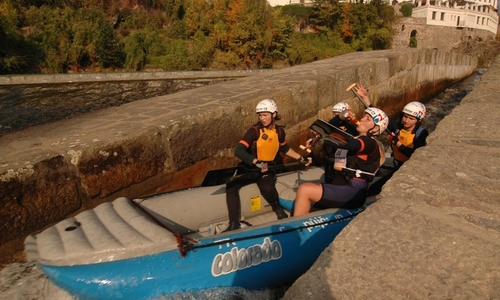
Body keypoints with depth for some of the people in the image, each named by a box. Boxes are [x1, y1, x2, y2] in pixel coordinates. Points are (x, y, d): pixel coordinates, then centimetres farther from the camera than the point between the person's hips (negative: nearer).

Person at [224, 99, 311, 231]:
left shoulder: (279, 131, 2)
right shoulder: (255, 130, -13)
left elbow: (285, 148, 22)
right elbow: (238, 151, -23)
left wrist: (301, 158, 18)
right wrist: (256, 162, -35)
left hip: (268, 169, 1)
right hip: (250, 168, -1)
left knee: (267, 189, -33)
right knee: (231, 186, -25)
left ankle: (277, 208, 0)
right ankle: (234, 224, -16)